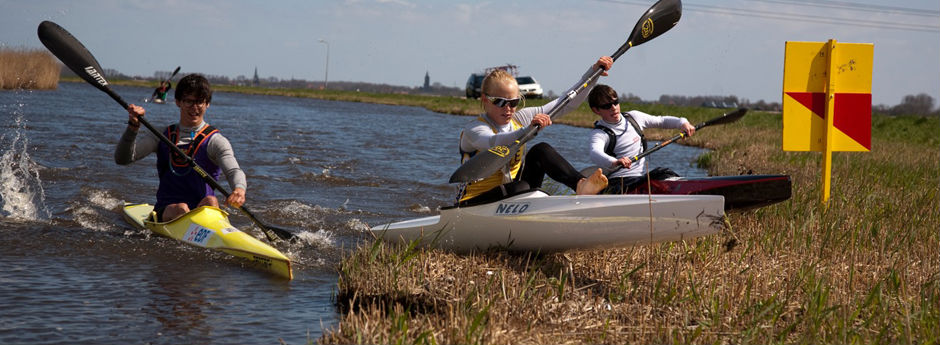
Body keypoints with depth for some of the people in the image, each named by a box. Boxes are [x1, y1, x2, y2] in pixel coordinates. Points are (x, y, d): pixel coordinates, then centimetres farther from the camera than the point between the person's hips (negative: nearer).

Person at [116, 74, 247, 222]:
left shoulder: (215, 141, 4)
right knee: (181, 209, -32)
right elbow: (122, 158, 4)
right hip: (166, 211, 2)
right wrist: (133, 126, -14)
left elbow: (233, 171, -14)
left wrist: (239, 189, -40)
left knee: (211, 201, -35)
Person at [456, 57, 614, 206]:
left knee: (541, 150, -17)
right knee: (521, 187, -36)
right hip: (475, 203, -6)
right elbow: (494, 143, -39)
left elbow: (565, 104, 6)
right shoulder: (473, 129, -14)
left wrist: (593, 73, -1)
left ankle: (581, 184, -38)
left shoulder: (519, 119, 6)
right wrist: (529, 129, -54)